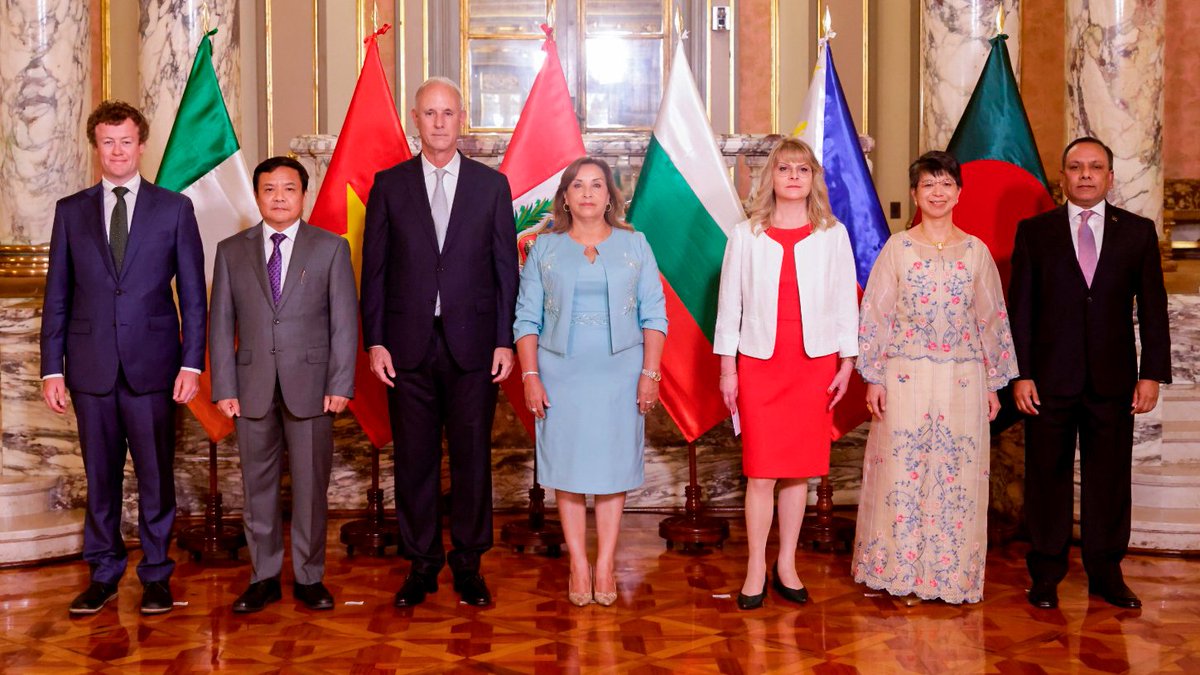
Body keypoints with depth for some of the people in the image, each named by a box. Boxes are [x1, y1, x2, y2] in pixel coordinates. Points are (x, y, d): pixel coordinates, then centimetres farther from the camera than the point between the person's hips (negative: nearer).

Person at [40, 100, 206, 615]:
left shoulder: (174, 208, 4)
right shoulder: (71, 211, 9)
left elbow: (193, 293, 2)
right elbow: (57, 296, 8)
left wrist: (192, 363, -5)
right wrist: (52, 369, 2)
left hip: (152, 364, -1)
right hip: (90, 367, 2)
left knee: (156, 473, 4)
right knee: (100, 474, 9)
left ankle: (156, 574, 18)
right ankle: (104, 572, 22)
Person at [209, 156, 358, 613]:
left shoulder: (331, 248, 4)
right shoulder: (231, 251, 9)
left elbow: (345, 321, 1)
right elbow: (221, 324, 7)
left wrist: (341, 385, -7)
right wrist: (224, 388, -1)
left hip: (311, 386, -1)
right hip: (252, 388, 2)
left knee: (310, 486, 4)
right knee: (258, 485, 7)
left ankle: (309, 578, 16)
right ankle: (264, 578, 19)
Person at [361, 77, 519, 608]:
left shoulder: (491, 185, 6)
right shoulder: (389, 185, 7)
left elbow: (506, 268, 5)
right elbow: (374, 269, 5)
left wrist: (505, 341, -2)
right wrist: (374, 341, -2)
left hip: (472, 345, 0)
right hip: (409, 345, 0)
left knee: (472, 458, 5)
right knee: (414, 459, 6)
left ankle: (468, 564, 18)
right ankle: (421, 564, 19)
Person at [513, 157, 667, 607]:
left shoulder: (634, 245, 7)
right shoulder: (545, 248, 7)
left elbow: (654, 313, 4)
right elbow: (527, 318, 4)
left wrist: (650, 372, -5)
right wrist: (530, 376, -5)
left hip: (620, 372, 0)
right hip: (561, 374, 0)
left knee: (613, 466, 3)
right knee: (567, 468, 2)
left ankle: (605, 565, 11)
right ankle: (579, 566, 10)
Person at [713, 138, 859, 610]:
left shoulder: (833, 235, 5)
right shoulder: (745, 235, 3)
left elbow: (846, 301, 7)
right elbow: (729, 303, 3)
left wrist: (847, 362, 3)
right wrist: (727, 368, 1)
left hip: (815, 364, 1)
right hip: (759, 363, -1)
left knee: (799, 469, 7)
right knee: (761, 471, 0)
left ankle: (787, 566, 18)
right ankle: (756, 569, 10)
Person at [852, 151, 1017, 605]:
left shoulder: (976, 251, 6)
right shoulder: (897, 248, 2)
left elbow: (992, 318, 9)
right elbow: (875, 315, 1)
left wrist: (994, 383, 7)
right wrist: (873, 378, -4)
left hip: (962, 380, 2)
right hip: (906, 378, -1)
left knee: (958, 476, 4)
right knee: (902, 473, 1)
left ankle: (951, 572, 17)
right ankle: (902, 572, 13)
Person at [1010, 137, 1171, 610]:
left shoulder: (1138, 232, 7)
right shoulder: (1034, 231, 4)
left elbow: (1152, 307, 5)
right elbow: (1020, 307, 1)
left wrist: (1152, 373, -2)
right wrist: (1021, 374, -6)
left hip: (1113, 380, 1)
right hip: (1050, 379, -1)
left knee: (1109, 479, 8)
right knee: (1048, 478, 6)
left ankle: (1106, 573, 21)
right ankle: (1046, 575, 18)